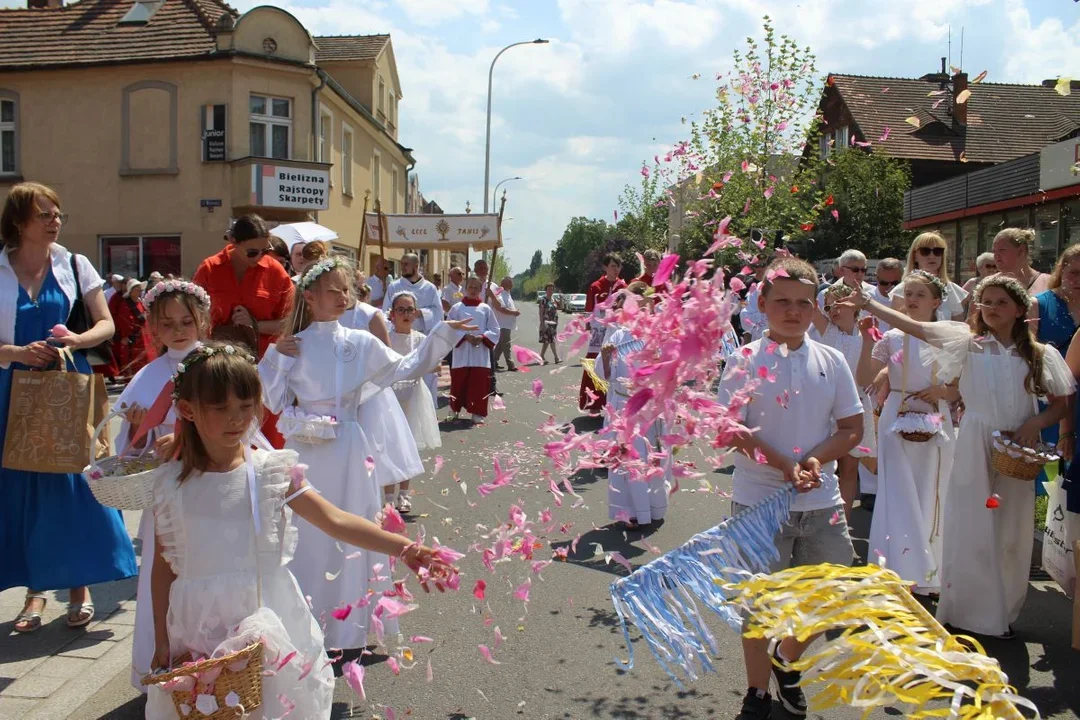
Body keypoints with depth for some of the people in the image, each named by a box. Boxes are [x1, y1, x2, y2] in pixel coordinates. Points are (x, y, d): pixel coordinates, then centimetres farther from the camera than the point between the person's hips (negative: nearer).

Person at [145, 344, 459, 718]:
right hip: (198, 634, 1)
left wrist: (403, 547, -26)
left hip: (268, 626, -1)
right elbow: (163, 566, 4)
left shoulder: (273, 471, -8)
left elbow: (335, 521, -16)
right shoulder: (171, 483, -4)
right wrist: (161, 641, 4)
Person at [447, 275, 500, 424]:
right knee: (459, 383, 3)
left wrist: (482, 338, -11)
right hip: (462, 353, -1)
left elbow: (494, 331, 5)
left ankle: (477, 413, 10)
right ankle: (455, 411, 20)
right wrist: (465, 336, -13)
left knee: (479, 385, 1)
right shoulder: (456, 308, 3)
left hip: (481, 354, 1)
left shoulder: (486, 309, 6)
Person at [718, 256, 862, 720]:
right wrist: (784, 467, -20)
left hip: (822, 503, 4)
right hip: (760, 502, -3)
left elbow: (852, 427, 5)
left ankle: (786, 661, 41)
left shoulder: (831, 361, 3)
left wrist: (817, 460, -13)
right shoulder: (746, 361, -7)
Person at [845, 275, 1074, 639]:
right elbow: (917, 328, -8)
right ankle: (962, 613, 16)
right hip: (974, 447, -2)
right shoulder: (969, 342, 0)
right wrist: (868, 304, -15)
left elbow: (1062, 404, 9)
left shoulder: (1040, 354, 4)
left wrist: (1036, 422, -10)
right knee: (968, 530, 2)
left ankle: (1001, 614, 25)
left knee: (1011, 534, 9)